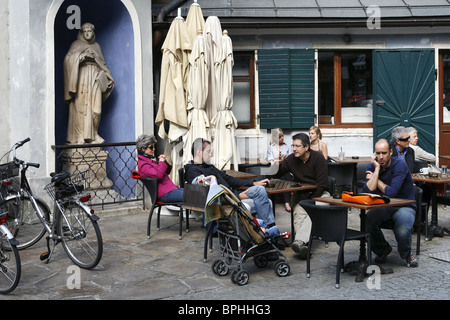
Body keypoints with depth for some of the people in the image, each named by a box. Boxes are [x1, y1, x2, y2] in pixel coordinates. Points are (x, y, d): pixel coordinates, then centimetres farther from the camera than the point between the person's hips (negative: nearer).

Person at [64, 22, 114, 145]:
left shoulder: (96, 46, 21)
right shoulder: (76, 45, 8)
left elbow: (102, 64, 22)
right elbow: (68, 58, -8)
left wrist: (108, 77, 11)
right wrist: (82, 55, -18)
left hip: (94, 79, 4)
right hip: (81, 79, -4)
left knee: (95, 108, -4)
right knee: (80, 107, -9)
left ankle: (92, 135, 4)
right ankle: (78, 136, -9)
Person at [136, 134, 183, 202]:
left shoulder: (152, 159, 18)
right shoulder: (143, 164, -12)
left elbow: (166, 172, 25)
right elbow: (159, 175, -25)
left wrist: (165, 162, 6)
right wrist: (161, 162, -10)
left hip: (171, 187, 10)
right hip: (165, 193, -10)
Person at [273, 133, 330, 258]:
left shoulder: (318, 157, -9)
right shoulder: (291, 159, 3)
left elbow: (321, 184, -13)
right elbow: (275, 175, 6)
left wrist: (310, 200, -19)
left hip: (319, 193, -3)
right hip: (300, 194, 3)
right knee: (299, 212, -29)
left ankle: (299, 241, -53)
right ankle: (303, 246, -46)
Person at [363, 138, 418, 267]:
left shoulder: (400, 165, -17)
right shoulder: (372, 167, -2)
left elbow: (391, 192, -25)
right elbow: (368, 191, -17)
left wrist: (375, 179, -11)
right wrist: (377, 168, -18)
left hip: (404, 206, -4)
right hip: (383, 207, 4)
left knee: (402, 231, -33)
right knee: (367, 221, -26)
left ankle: (406, 253, 7)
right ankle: (382, 249, 6)